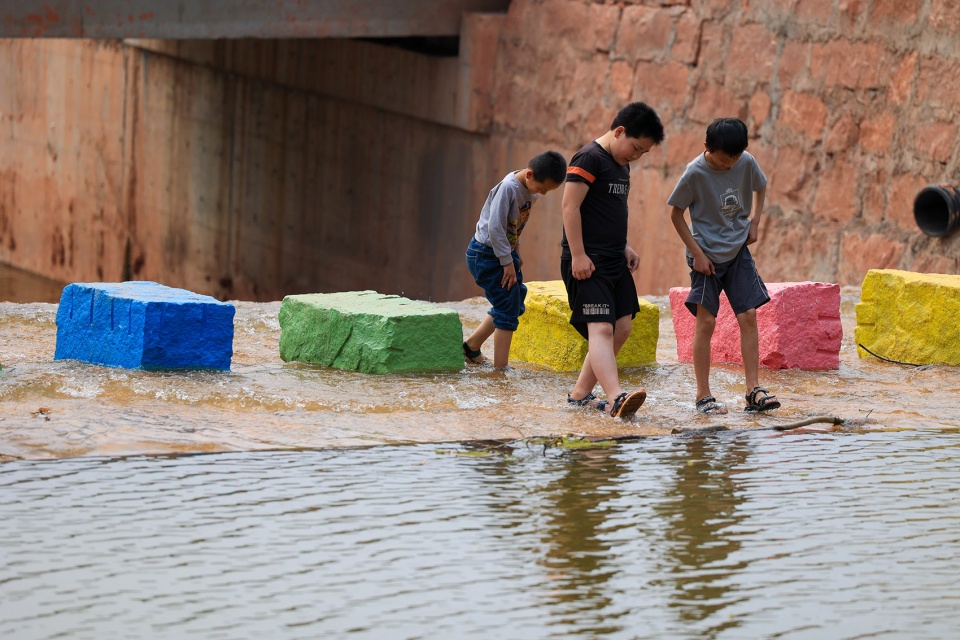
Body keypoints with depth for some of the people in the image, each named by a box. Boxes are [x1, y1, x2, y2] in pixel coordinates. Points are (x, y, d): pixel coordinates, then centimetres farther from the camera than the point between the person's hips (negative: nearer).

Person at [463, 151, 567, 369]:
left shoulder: (531, 189, 1)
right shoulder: (508, 188, -25)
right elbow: (495, 228, -26)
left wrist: (515, 248, 9)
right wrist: (507, 262, -21)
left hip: (504, 251, 9)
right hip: (485, 253, -9)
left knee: (513, 306, 15)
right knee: (508, 308, -11)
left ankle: (471, 347, 28)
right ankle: (500, 368, -7)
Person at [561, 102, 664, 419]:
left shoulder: (621, 166, 17)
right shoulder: (589, 158, -12)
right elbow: (570, 206, -18)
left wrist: (625, 247, 18)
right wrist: (578, 255, -20)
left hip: (614, 261, 10)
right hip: (588, 262, -10)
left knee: (622, 326, 8)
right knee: (601, 327, -18)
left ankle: (581, 393, 16)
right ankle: (616, 398, -31)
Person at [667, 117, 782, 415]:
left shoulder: (747, 163, -5)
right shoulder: (695, 173, -17)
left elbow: (759, 188, 17)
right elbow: (676, 213, -8)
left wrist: (754, 220, 4)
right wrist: (697, 252, -11)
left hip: (738, 251, 4)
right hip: (707, 255, -4)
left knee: (748, 317, -2)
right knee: (706, 321, -5)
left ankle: (753, 391, 0)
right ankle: (703, 396, 2)